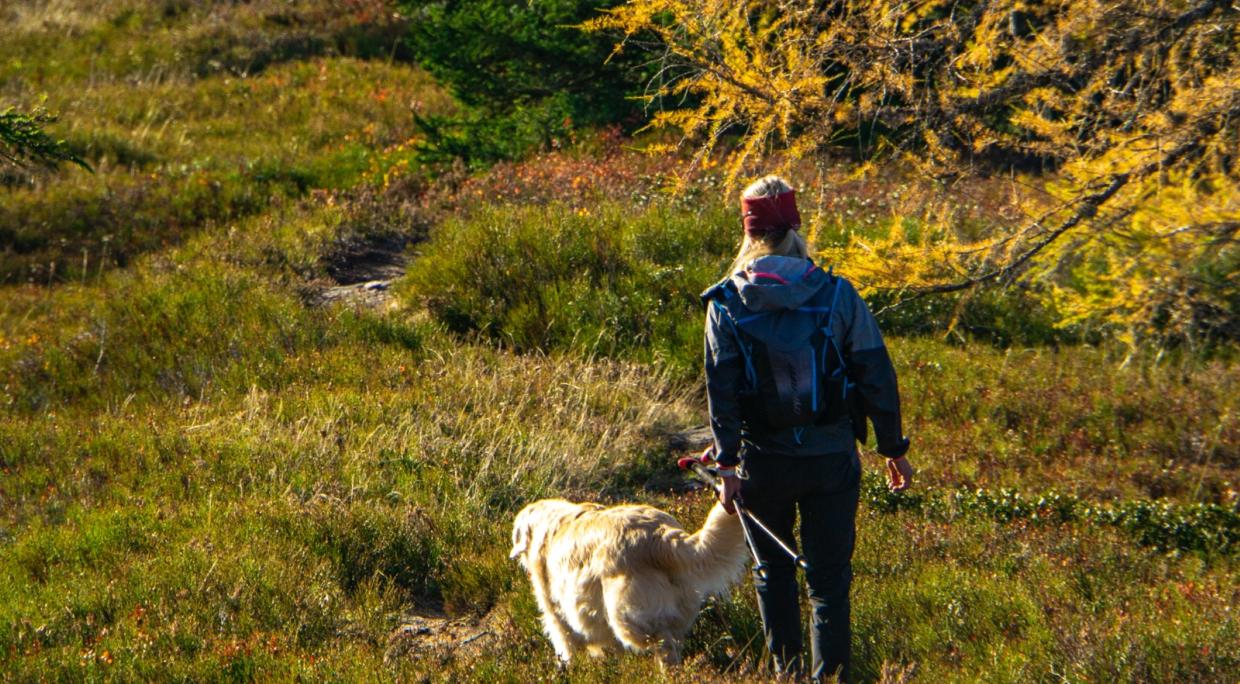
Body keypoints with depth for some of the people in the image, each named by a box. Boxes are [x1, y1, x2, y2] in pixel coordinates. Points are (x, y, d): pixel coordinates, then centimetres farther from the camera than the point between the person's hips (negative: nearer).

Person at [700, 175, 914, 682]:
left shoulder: (726, 304, -6)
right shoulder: (837, 295, -7)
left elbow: (721, 389, -7)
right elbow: (877, 378, -4)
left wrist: (727, 462, -3)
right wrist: (893, 449, 6)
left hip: (764, 463, 1)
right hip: (832, 460, -1)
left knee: (773, 569, 19)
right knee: (829, 577, 6)